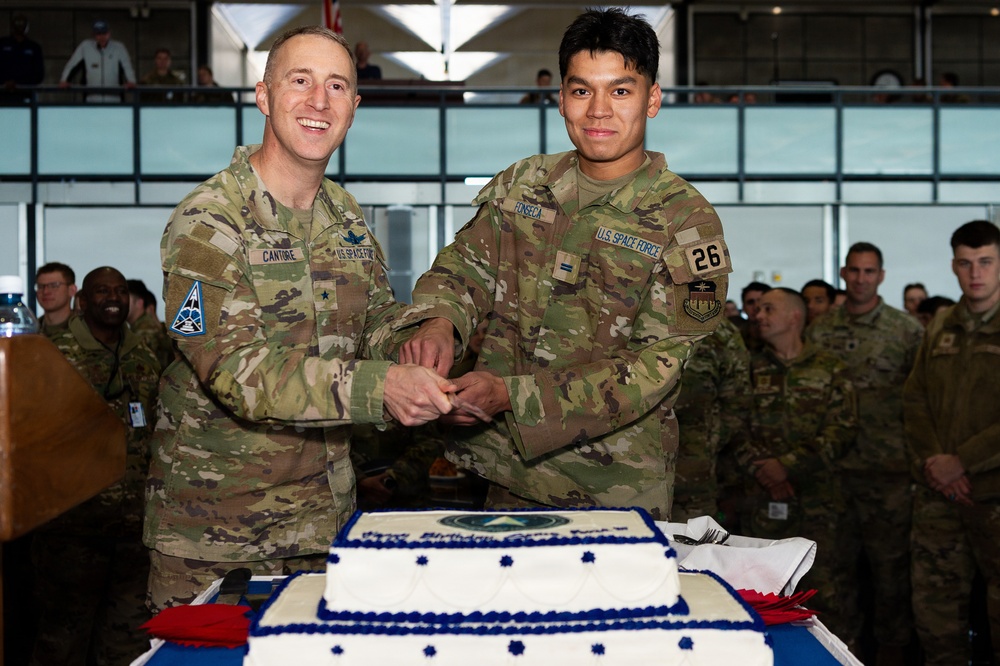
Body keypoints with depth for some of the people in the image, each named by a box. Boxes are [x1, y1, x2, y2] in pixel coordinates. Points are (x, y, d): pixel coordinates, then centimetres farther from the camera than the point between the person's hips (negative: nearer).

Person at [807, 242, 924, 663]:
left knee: (890, 559, 3)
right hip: (833, 465, 3)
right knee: (838, 555, 9)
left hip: (889, 466, -3)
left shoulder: (907, 330, 0)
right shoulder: (820, 332, 8)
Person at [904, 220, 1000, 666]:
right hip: (937, 492, 5)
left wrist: (962, 461, -14)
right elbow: (915, 399, 11)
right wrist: (932, 459, -3)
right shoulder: (941, 327, 12)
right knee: (934, 603, 9)